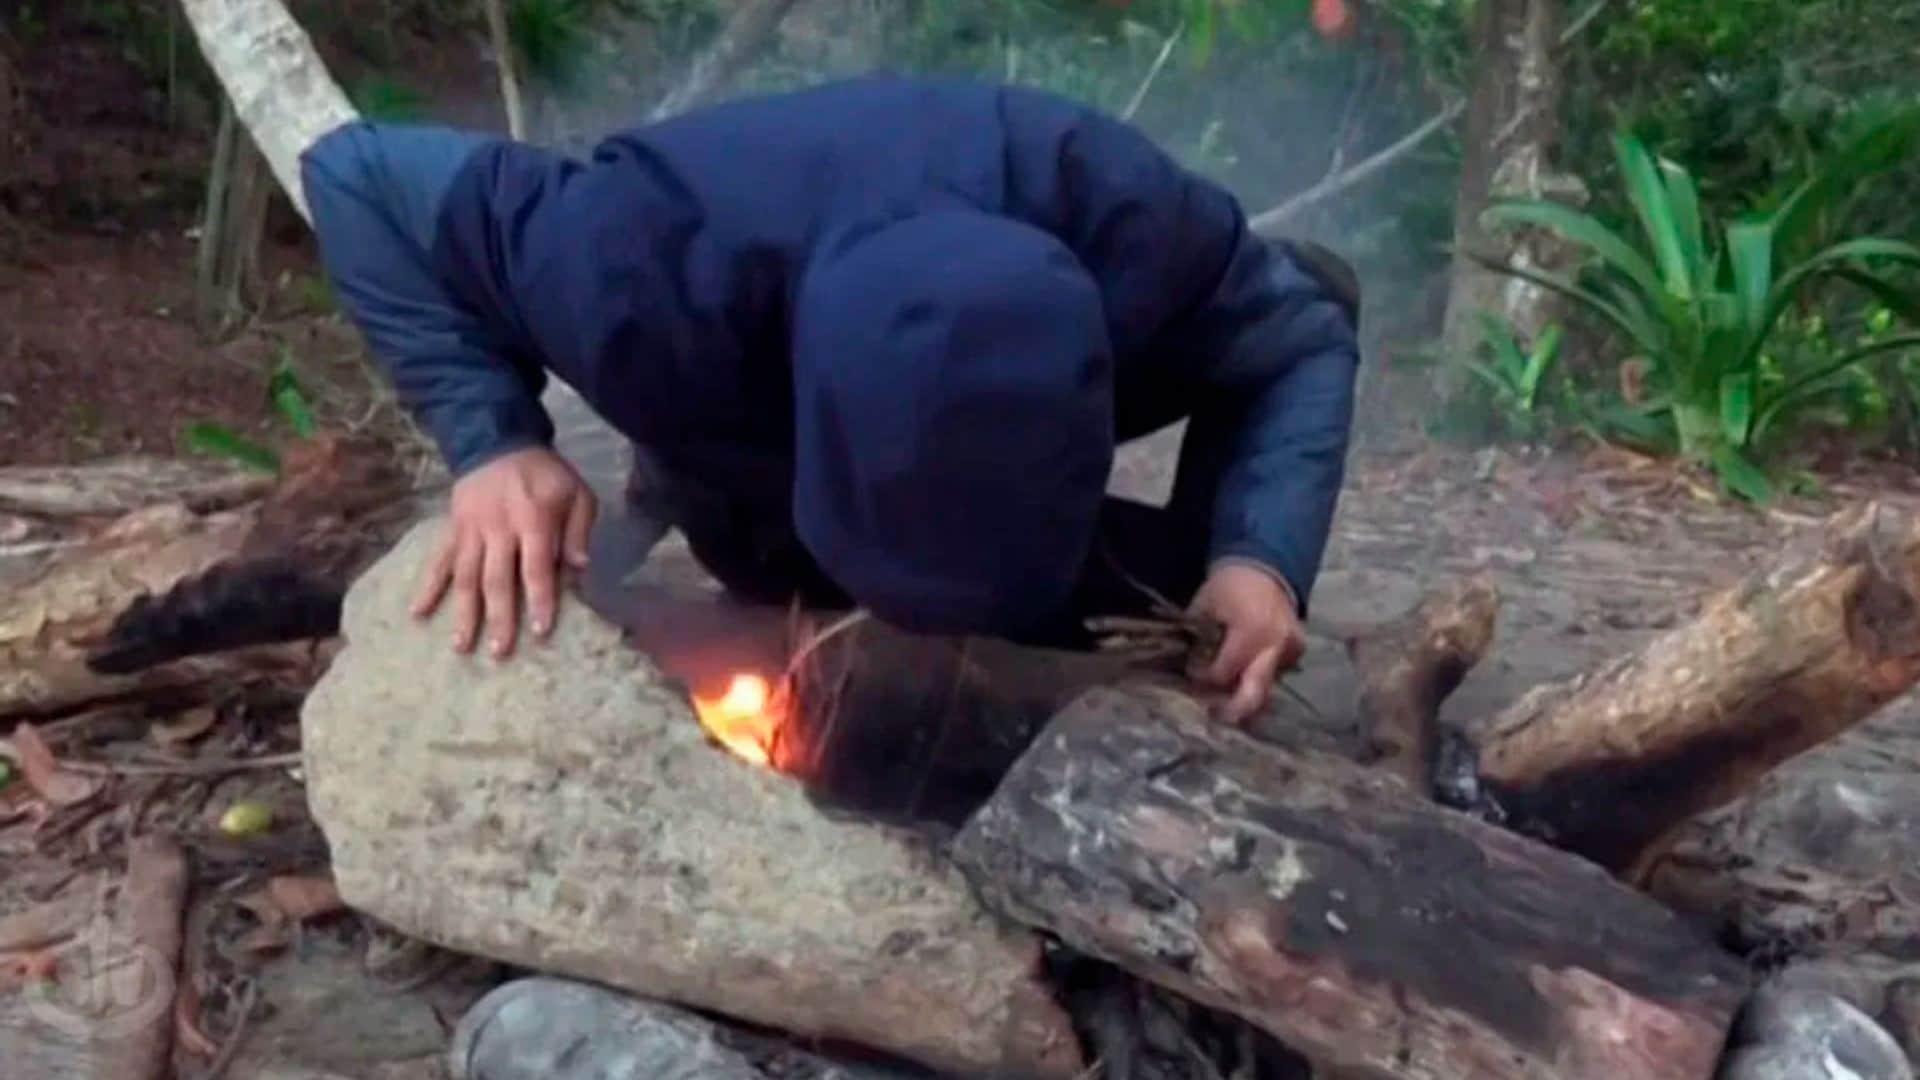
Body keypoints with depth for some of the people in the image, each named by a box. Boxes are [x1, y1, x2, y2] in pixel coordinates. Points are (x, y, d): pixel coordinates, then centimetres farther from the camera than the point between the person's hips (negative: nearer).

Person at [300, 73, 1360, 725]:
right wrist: (492, 441, -42)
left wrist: (1263, 557, -43)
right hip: (750, 481, 0)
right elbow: (356, 173, -30)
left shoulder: (1133, 229, -43)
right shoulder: (643, 274, -46)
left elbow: (1305, 340, -24)